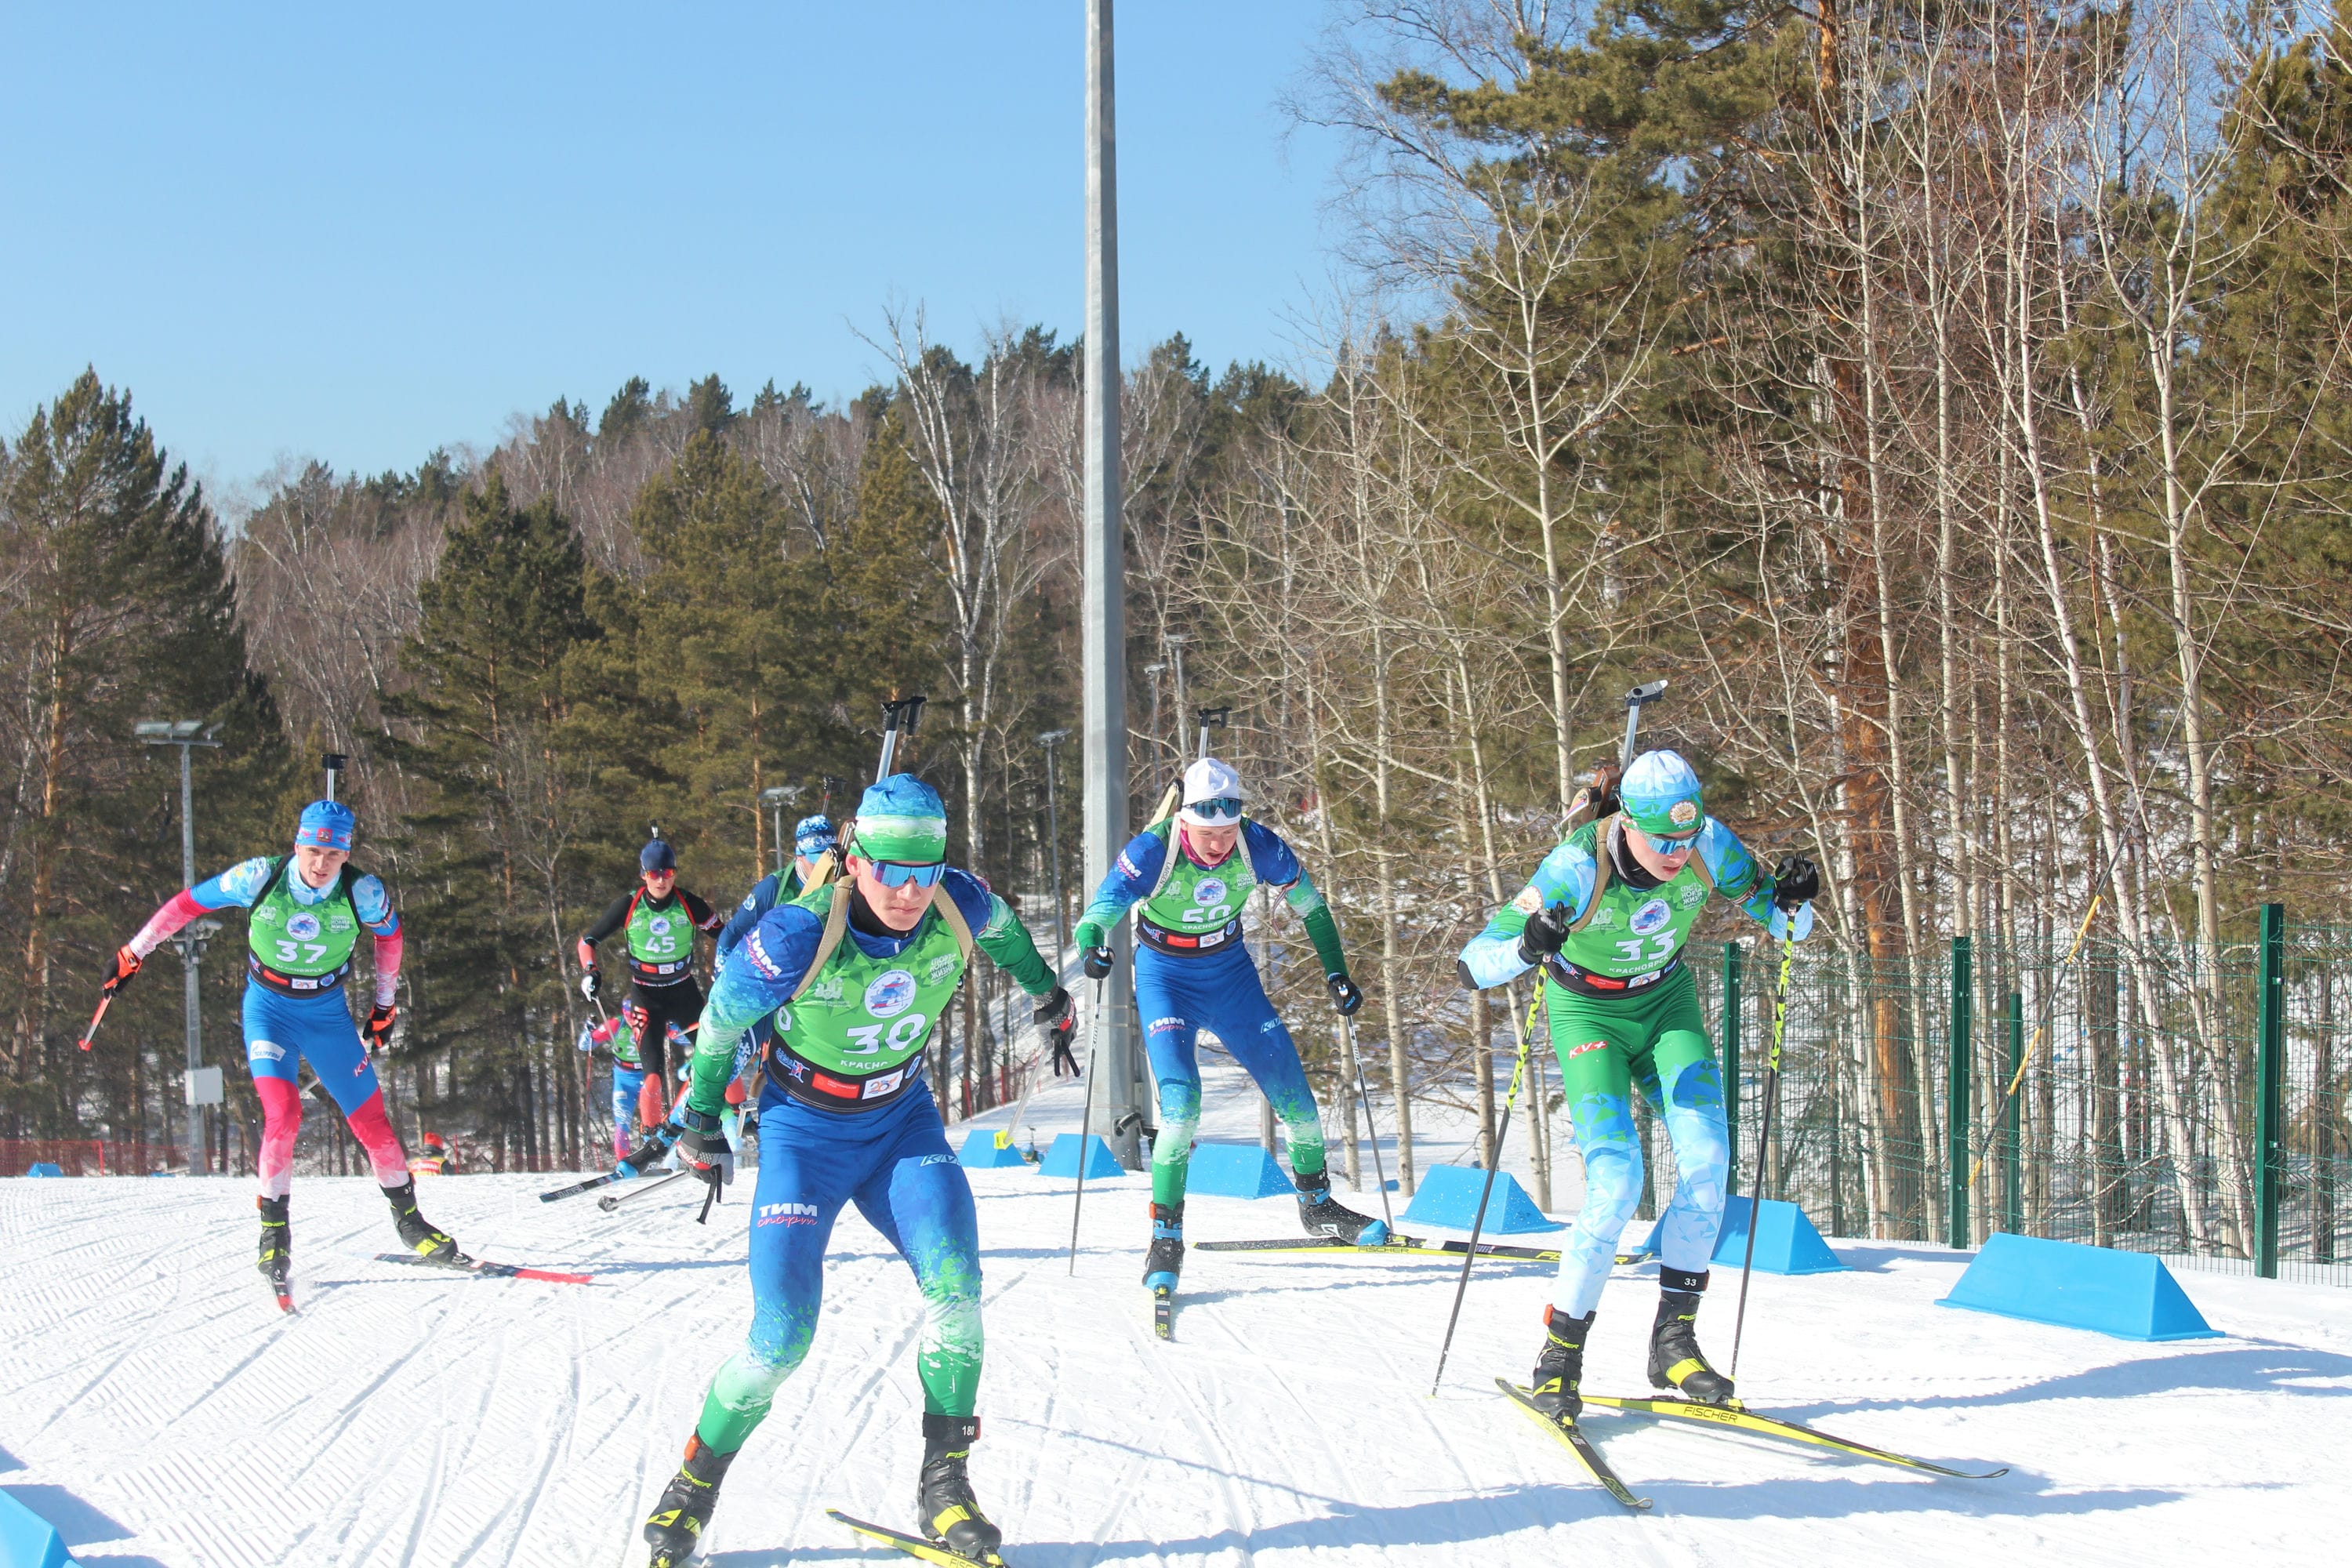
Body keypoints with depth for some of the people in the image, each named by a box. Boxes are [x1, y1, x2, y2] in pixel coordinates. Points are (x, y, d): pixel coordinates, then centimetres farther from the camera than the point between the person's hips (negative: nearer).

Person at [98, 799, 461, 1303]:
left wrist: (385, 1006, 11)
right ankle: (275, 1232, -10)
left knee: (372, 1122, 0)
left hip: (329, 1014, 2)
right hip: (269, 1009, -1)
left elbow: (389, 934, 4)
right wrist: (133, 953, 0)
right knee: (282, 1113, -23)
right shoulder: (260, 878, -21)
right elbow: (187, 903, -7)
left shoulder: (363, 893, -18)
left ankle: (408, 1220, 21)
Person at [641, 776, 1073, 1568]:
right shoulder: (797, 939, -27)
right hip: (806, 1130, -3)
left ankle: (944, 1483, -7)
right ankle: (695, 1484, 12)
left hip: (902, 1122, 3)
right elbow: (722, 1020, -8)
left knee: (954, 1284, -22)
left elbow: (1001, 926, 10)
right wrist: (702, 1119, 6)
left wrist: (1045, 989, 28)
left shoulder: (961, 908, -17)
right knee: (783, 1337, -13)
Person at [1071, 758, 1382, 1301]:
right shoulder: (1152, 852, -26)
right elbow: (1101, 910, -33)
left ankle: (1317, 1205, 26)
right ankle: (1166, 1236, -10)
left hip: (1231, 975, 3)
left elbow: (1310, 905, -1)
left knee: (1291, 1085, 3)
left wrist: (1336, 974, -1)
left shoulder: (1259, 847, -18)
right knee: (1182, 1098, -21)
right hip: (1166, 979, -3)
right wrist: (1092, 948, -55)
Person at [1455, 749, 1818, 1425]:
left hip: (1667, 1002, 4)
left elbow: (1777, 918, -5)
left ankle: (1673, 1339, 0)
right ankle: (1559, 1353, -5)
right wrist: (1527, 945, -53)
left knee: (1707, 1160, -13)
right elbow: (1474, 964, -32)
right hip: (1589, 1013, -4)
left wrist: (1790, 901, -28)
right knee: (1617, 1181, -19)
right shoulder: (1577, 868, -31)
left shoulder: (1709, 845, -20)